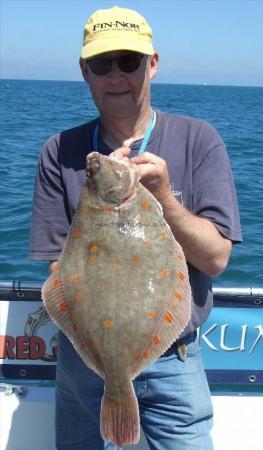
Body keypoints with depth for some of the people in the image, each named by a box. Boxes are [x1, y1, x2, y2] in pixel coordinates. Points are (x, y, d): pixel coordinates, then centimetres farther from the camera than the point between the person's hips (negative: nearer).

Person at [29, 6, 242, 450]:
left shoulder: (198, 140, -7)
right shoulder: (59, 154, -5)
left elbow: (216, 259, -11)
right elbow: (59, 273, -7)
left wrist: (163, 196, -25)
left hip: (172, 360, 0)